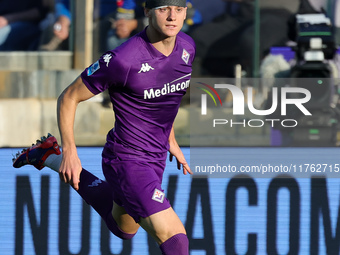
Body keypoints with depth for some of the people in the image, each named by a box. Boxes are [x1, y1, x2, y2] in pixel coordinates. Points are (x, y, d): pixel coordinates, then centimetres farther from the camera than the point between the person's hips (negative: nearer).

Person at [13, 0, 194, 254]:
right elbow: (68, 98, -13)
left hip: (156, 157, 8)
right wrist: (70, 154, -13)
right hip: (128, 162, -8)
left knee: (123, 228, 30)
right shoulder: (122, 59, -26)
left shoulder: (187, 46, -4)